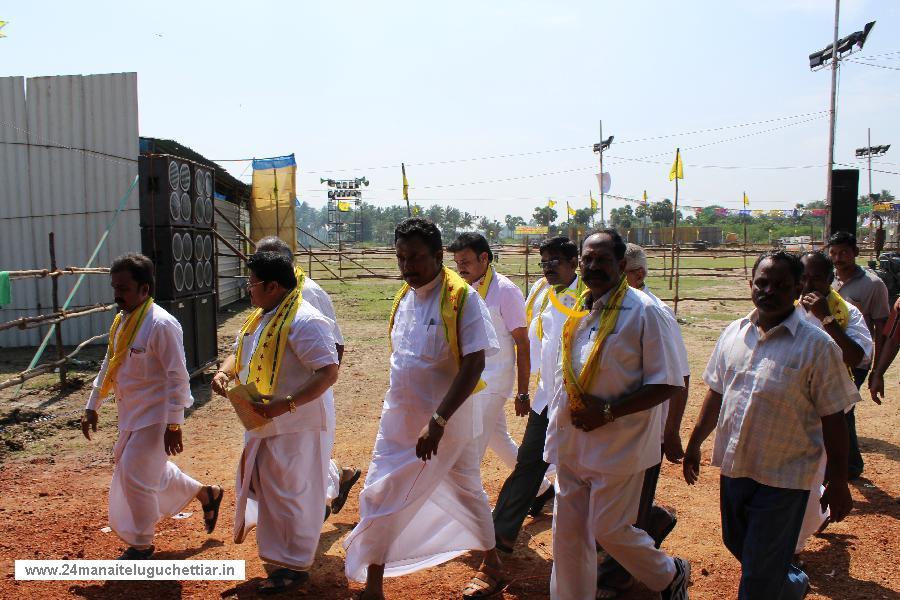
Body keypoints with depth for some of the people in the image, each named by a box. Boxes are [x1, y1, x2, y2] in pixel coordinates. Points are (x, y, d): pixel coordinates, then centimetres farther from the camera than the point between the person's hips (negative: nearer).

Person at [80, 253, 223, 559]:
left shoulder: (161, 324, -21)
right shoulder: (121, 321, 5)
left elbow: (178, 378, -21)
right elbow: (109, 365, 17)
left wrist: (174, 425, -21)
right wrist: (93, 406, 18)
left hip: (155, 417, -9)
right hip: (131, 415, 9)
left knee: (134, 475, -4)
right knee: (152, 469, 20)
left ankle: (141, 544, 19)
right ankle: (206, 494, 41)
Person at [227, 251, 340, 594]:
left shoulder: (304, 321, -22)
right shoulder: (260, 318, 10)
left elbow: (329, 372, -27)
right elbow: (241, 356, 24)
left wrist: (286, 404, -33)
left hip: (296, 427, -10)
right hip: (262, 424, 10)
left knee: (290, 495, 2)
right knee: (263, 489, 21)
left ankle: (294, 567, 20)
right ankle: (277, 558, 40)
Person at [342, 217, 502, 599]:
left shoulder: (462, 298, -16)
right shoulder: (404, 297, 5)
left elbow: (474, 364, -22)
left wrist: (438, 420, -27)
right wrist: (398, 407, 17)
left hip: (446, 422, -7)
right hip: (399, 420, 7)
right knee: (377, 497, 10)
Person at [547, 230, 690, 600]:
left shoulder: (643, 310, -13)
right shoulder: (578, 312, 7)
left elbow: (668, 383, -15)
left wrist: (607, 411, -20)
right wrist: (559, 422, 8)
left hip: (618, 442, -6)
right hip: (572, 441, 6)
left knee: (608, 530, 3)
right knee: (567, 531, 11)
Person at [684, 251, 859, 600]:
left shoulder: (816, 345, -13)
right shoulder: (733, 333, 1)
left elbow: (833, 418, -10)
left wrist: (838, 482, -7)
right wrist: (694, 444, 14)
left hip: (783, 476, -5)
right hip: (733, 466, 6)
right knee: (737, 545, 23)